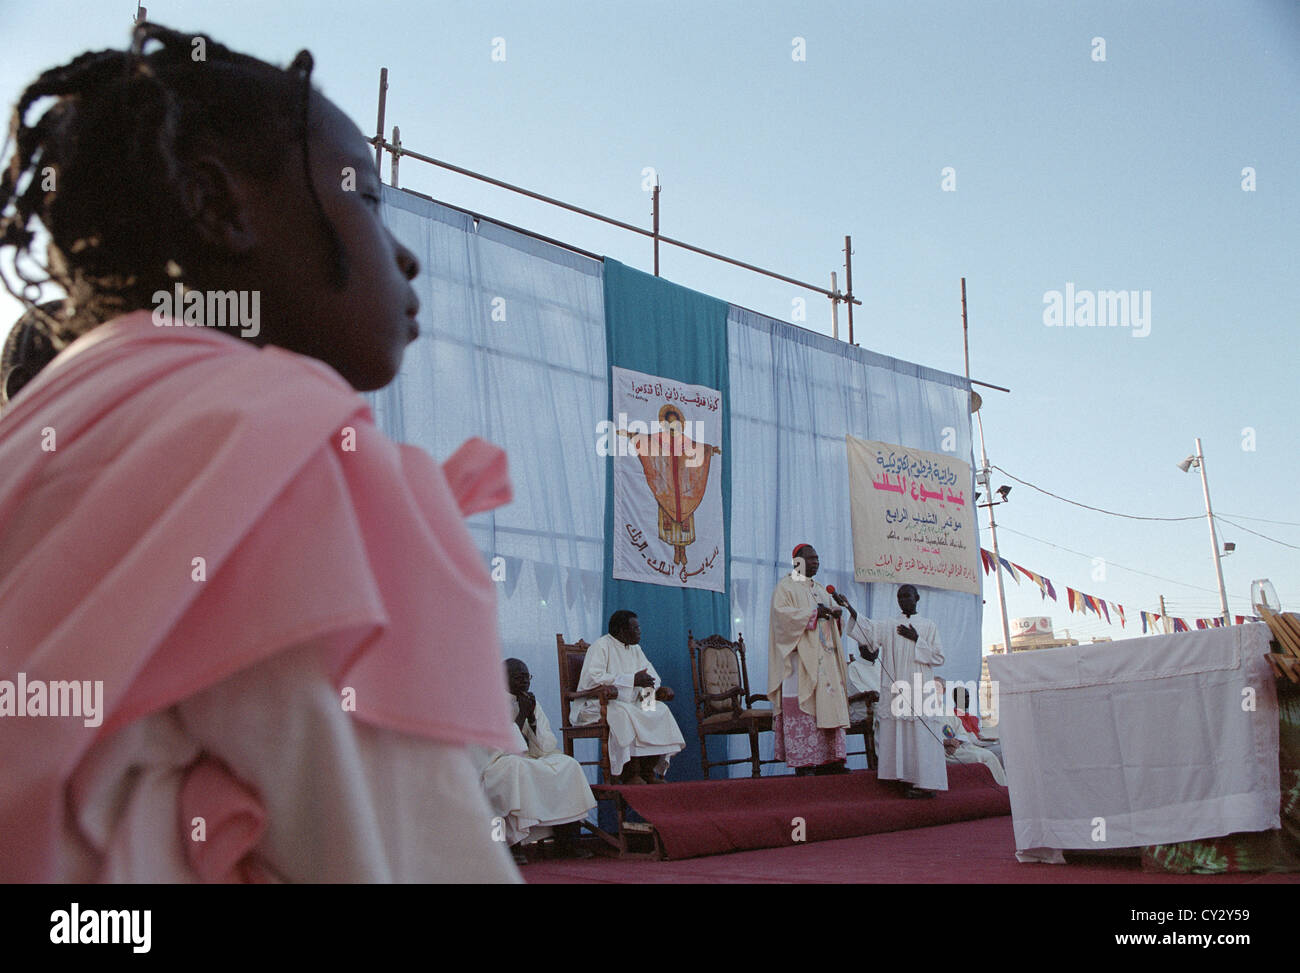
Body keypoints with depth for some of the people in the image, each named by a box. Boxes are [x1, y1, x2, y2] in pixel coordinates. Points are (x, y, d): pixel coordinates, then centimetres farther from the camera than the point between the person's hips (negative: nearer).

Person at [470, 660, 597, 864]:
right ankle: (515, 846, -37)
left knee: (568, 765, -14)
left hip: (530, 765, 6)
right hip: (495, 767, -6)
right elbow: (505, 749, -16)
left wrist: (532, 717, -7)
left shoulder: (531, 703, 12)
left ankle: (567, 841, -19)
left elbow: (547, 747, 5)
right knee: (516, 768, -37)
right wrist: (521, 716, -15)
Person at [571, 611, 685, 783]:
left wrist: (659, 688, -7)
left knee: (661, 711, -14)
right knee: (624, 714, -37)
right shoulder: (601, 646, -11)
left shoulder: (635, 649, 15)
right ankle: (630, 772, -27)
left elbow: (651, 676, 19)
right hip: (596, 706, -8)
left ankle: (648, 770, -14)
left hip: (629, 705, 8)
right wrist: (632, 680, -26)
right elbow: (592, 678, -25)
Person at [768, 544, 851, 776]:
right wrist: (814, 613, -20)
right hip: (800, 656, -8)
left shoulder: (820, 589, 24)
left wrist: (835, 612, 1)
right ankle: (802, 762, -11)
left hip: (824, 656, 8)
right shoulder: (785, 587, 0)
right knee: (802, 704, -11)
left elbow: (831, 610, 26)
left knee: (828, 703, 2)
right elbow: (782, 612, -15)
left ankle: (826, 760, 5)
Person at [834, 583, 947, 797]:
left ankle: (925, 782, -6)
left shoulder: (929, 626, 10)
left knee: (921, 735, -7)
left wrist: (917, 640, -6)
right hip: (896, 689, 2)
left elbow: (939, 658, 4)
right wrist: (850, 610, -21)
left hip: (920, 690, -2)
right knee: (898, 734, -3)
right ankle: (907, 779, 2)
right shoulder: (888, 625, 12)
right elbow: (868, 629, -7)